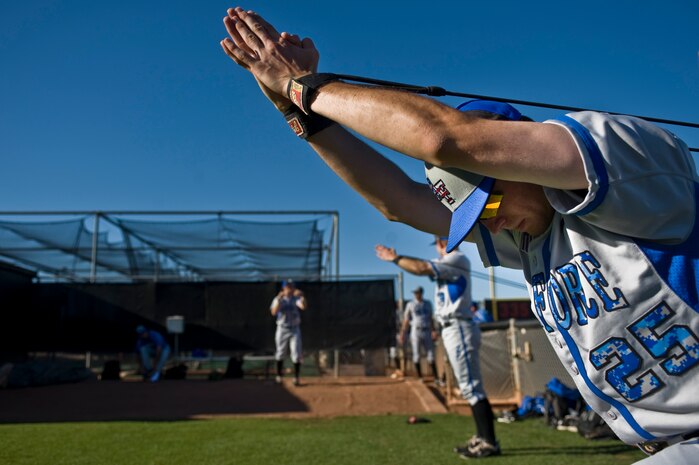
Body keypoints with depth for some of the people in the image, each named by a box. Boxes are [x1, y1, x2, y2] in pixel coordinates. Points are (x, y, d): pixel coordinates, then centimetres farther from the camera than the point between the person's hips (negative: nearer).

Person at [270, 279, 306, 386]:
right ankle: (279, 375, 23)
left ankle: (296, 377, 3)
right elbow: (274, 312, -19)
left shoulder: (296, 299, 0)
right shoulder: (278, 299, -1)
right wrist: (279, 299, -31)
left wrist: (301, 296, -39)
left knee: (296, 354, -4)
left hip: (295, 330, 0)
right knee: (280, 353, 9)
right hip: (282, 329, 0)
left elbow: (303, 307, -22)